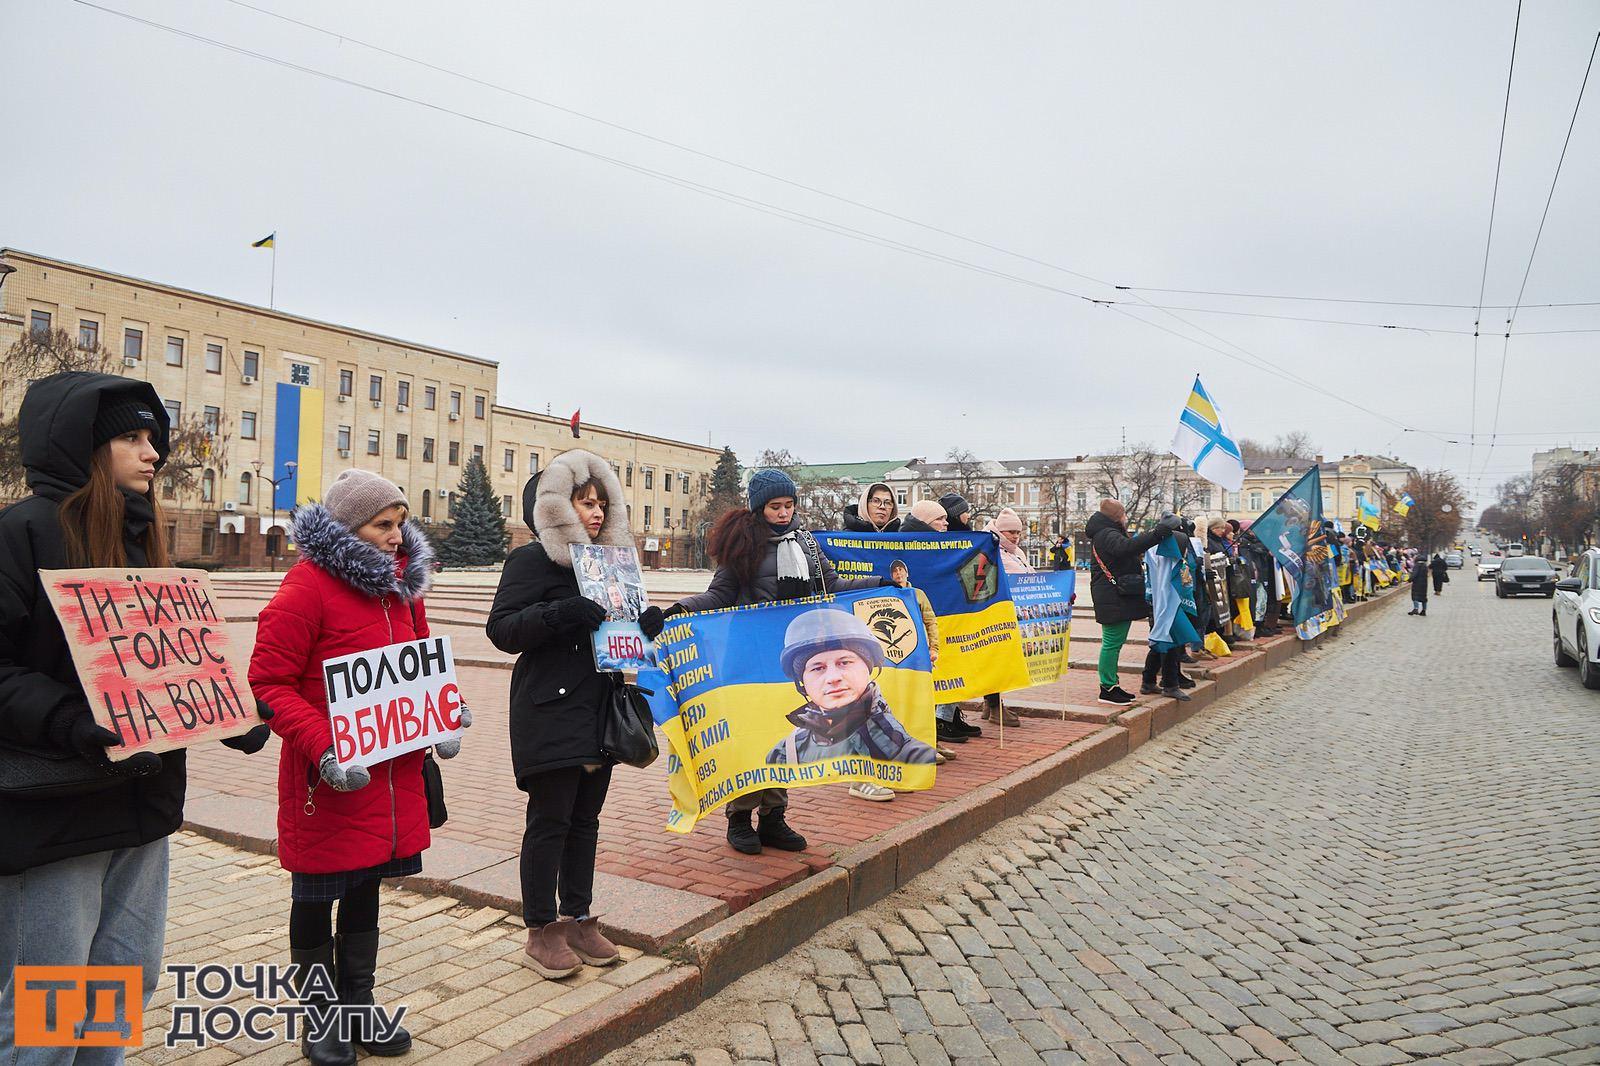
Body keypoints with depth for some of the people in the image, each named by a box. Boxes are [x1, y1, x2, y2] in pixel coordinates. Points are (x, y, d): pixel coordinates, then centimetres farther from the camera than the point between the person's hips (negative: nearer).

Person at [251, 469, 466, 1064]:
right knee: (316, 900, 12)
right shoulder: (307, 586, -15)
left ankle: (359, 1006, 37)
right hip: (330, 779, -6)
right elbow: (268, 682, -17)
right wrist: (321, 748, -26)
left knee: (366, 890, 20)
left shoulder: (402, 584, 7)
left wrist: (445, 718, 2)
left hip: (395, 771, 7)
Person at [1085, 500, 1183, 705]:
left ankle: (1111, 685, 19)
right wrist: (1157, 534, -38)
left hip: (1118, 598, 11)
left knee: (1114, 642, 14)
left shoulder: (1106, 533, 21)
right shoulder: (1107, 535, -15)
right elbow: (1127, 547, -35)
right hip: (1114, 599, -11)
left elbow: (1128, 550, 28)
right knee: (1112, 642, -7)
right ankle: (1107, 689, -3)